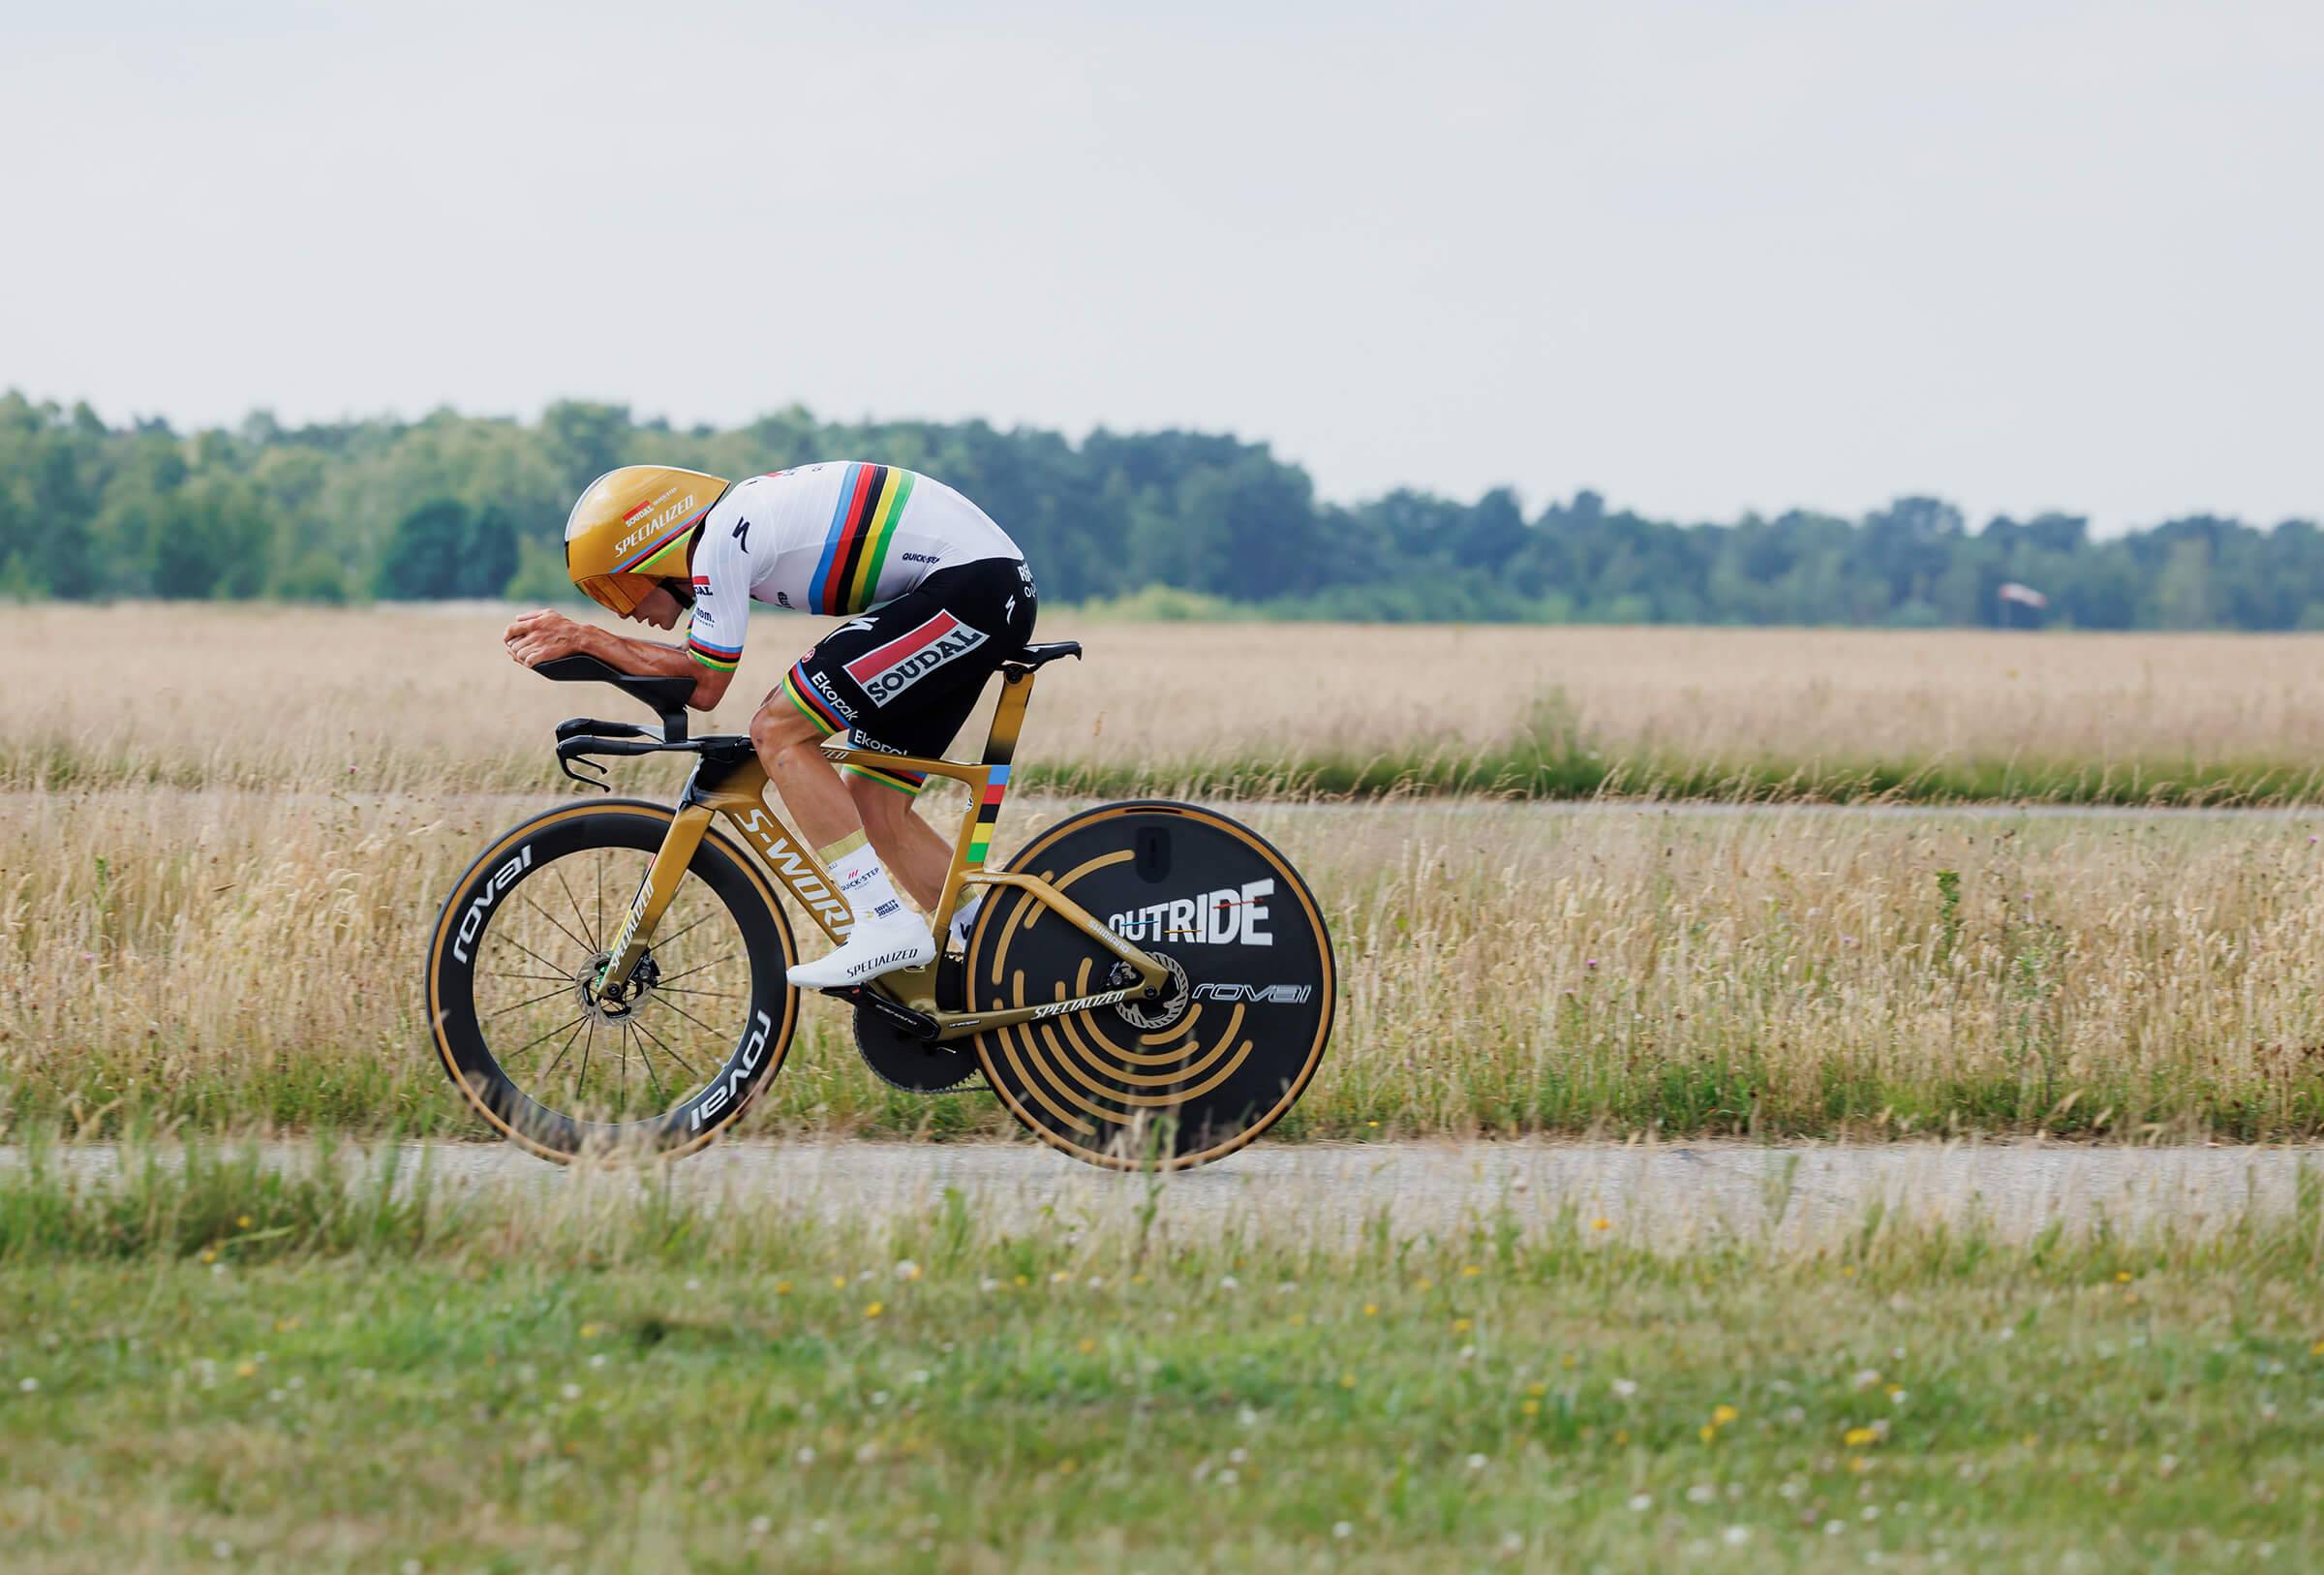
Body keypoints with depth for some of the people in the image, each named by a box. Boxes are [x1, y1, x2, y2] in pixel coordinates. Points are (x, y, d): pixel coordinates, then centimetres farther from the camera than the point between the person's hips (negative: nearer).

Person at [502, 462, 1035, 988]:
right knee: (874, 808, 12)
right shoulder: (735, 520, 16)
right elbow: (702, 670, 21)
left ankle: (887, 926, -13)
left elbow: (704, 685, -6)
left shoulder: (720, 537, -12)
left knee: (777, 732, -10)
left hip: (969, 586, -10)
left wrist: (584, 638, 0)